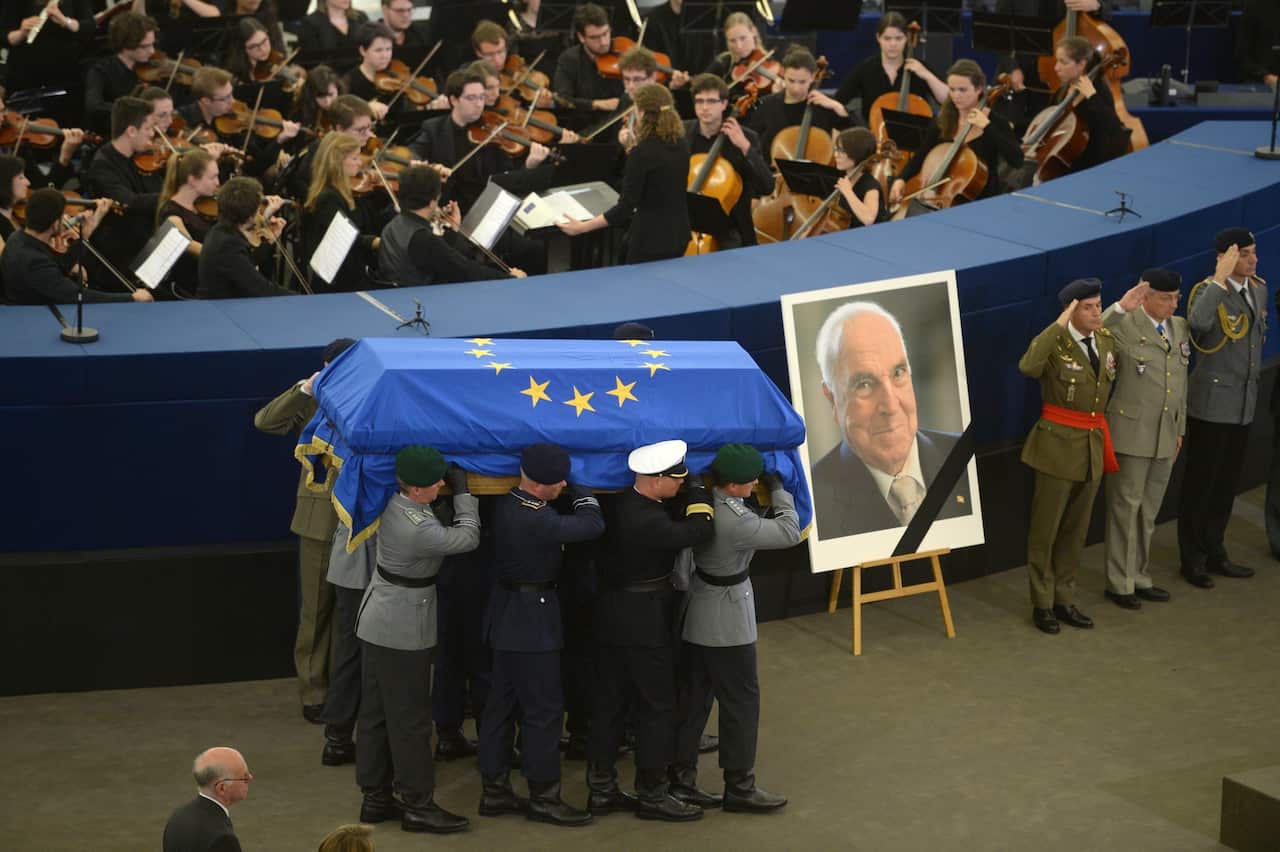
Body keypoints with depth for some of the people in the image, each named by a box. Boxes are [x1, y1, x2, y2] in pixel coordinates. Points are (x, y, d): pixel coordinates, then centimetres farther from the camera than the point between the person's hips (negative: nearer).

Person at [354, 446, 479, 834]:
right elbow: (467, 537, -14)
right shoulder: (419, 529, -29)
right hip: (404, 629, -9)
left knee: (375, 711, 15)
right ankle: (418, 805, 12)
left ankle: (375, 798, 25)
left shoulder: (390, 498, -6)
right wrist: (462, 489, -7)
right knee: (410, 718, 3)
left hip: (378, 618, 9)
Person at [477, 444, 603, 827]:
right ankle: (543, 798, 10)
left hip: (507, 616, 9)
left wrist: (570, 491, -2)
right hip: (531, 619, -9)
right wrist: (578, 490, -5)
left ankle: (494, 791, 24)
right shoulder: (538, 521, -28)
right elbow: (593, 524, -19)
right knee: (544, 709, 1)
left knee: (502, 703, 15)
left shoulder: (506, 503, -2)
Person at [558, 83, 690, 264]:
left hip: (650, 240, -8)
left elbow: (625, 208, -21)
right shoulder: (681, 145, 2)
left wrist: (582, 227, -19)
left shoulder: (642, 152, -20)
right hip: (678, 236, 8)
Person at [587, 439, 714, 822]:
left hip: (613, 617, 9)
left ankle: (601, 790, 21)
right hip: (643, 623, -9)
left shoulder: (620, 503, 1)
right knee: (657, 705, 4)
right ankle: (652, 794, 12)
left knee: (610, 702, 14)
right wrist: (698, 489, -11)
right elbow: (699, 530, -25)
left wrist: (689, 496, -3)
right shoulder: (645, 521, -27)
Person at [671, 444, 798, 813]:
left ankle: (680, 780, 21)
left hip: (695, 619, 8)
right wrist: (778, 490, -6)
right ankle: (739, 786, 14)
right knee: (741, 701, 5)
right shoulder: (735, 521, -27)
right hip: (726, 625, -8)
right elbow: (789, 533, -18)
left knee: (693, 699, 14)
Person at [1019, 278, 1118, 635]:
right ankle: (1042, 604, 13)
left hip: (1094, 446, 6)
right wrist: (1059, 325, -34)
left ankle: (1064, 599, 25)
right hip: (1058, 445, -6)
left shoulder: (1107, 341, 6)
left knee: (1076, 528, 14)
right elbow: (1027, 366, -37)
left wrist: (1103, 437, 18)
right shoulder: (1055, 343, -14)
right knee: (1045, 528, 3)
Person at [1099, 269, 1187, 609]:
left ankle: (1140, 577, 24)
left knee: (1148, 512, 14)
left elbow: (1181, 381, 16)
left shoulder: (1181, 328, 10)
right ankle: (1119, 583, 11)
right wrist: (1120, 307, -35)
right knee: (1125, 508, 2)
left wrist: (1180, 428, 17)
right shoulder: (1124, 326, -11)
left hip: (1166, 437, 6)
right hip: (1131, 433, -6)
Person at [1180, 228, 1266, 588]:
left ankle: (1215, 553, 26)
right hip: (1212, 403, -7)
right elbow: (1198, 323, -38)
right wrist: (1221, 278, -36)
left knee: (1227, 482, 14)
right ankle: (1193, 560, 12)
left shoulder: (1259, 288, 8)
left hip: (1244, 403, 7)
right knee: (1200, 482, 2)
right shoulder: (1209, 290, -16)